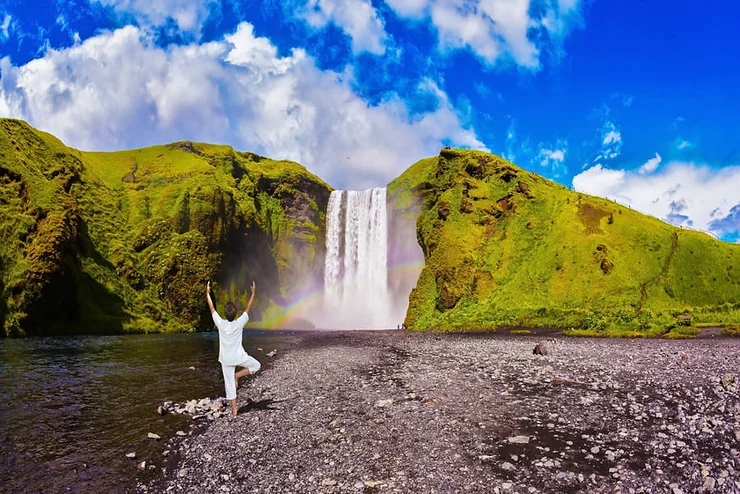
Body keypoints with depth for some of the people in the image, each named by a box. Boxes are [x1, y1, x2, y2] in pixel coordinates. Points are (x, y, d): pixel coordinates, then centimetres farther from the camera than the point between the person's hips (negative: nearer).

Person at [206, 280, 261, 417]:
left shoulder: (220, 323, -14)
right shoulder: (239, 324, -16)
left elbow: (212, 309, -2)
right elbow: (248, 308, -6)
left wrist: (207, 294, 9)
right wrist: (253, 293, 3)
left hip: (226, 359, 2)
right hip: (239, 356, -2)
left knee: (229, 384, 8)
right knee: (256, 365, 20)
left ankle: (234, 411, 10)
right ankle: (238, 375, 2)